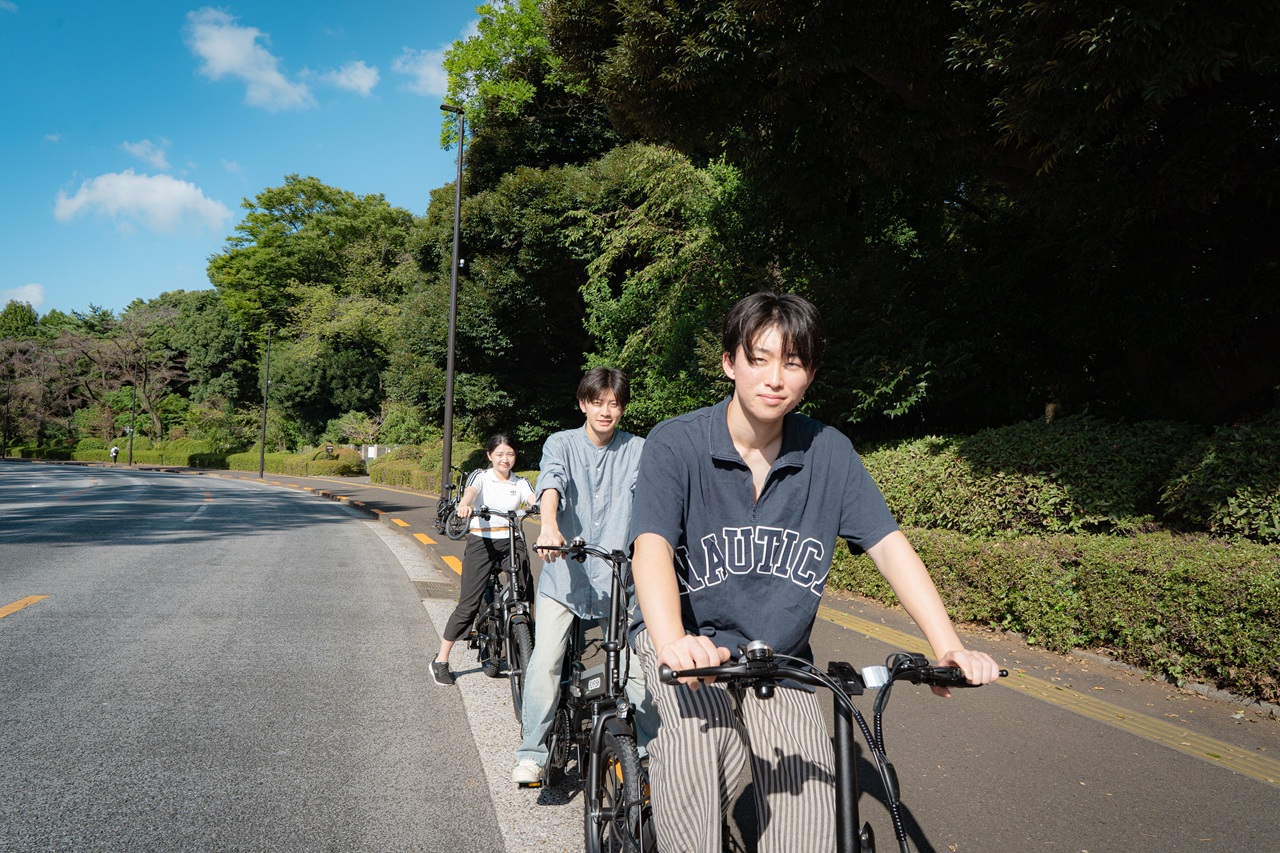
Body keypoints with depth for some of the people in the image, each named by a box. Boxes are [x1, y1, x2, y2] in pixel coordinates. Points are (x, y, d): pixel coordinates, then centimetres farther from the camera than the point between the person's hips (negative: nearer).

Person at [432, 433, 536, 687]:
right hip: (481, 542, -3)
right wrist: (464, 505, -45)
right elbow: (470, 492, -21)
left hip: (511, 543, 3)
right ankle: (441, 660, 6)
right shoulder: (481, 476, 2)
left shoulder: (520, 483, 10)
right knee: (469, 604, -6)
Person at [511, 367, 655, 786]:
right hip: (565, 575, 0)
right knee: (545, 661, -9)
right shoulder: (561, 444, 0)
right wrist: (549, 526, -40)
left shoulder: (638, 450, 4)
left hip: (619, 578, 1)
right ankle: (531, 754, 11)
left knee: (640, 668, -4)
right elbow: (551, 482, -20)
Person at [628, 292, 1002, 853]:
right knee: (700, 731, -34)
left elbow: (889, 545, -9)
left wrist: (949, 648, -22)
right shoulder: (675, 444, -15)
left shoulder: (829, 453, -6)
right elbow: (651, 547, -27)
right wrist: (673, 644, -46)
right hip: (686, 640, -2)